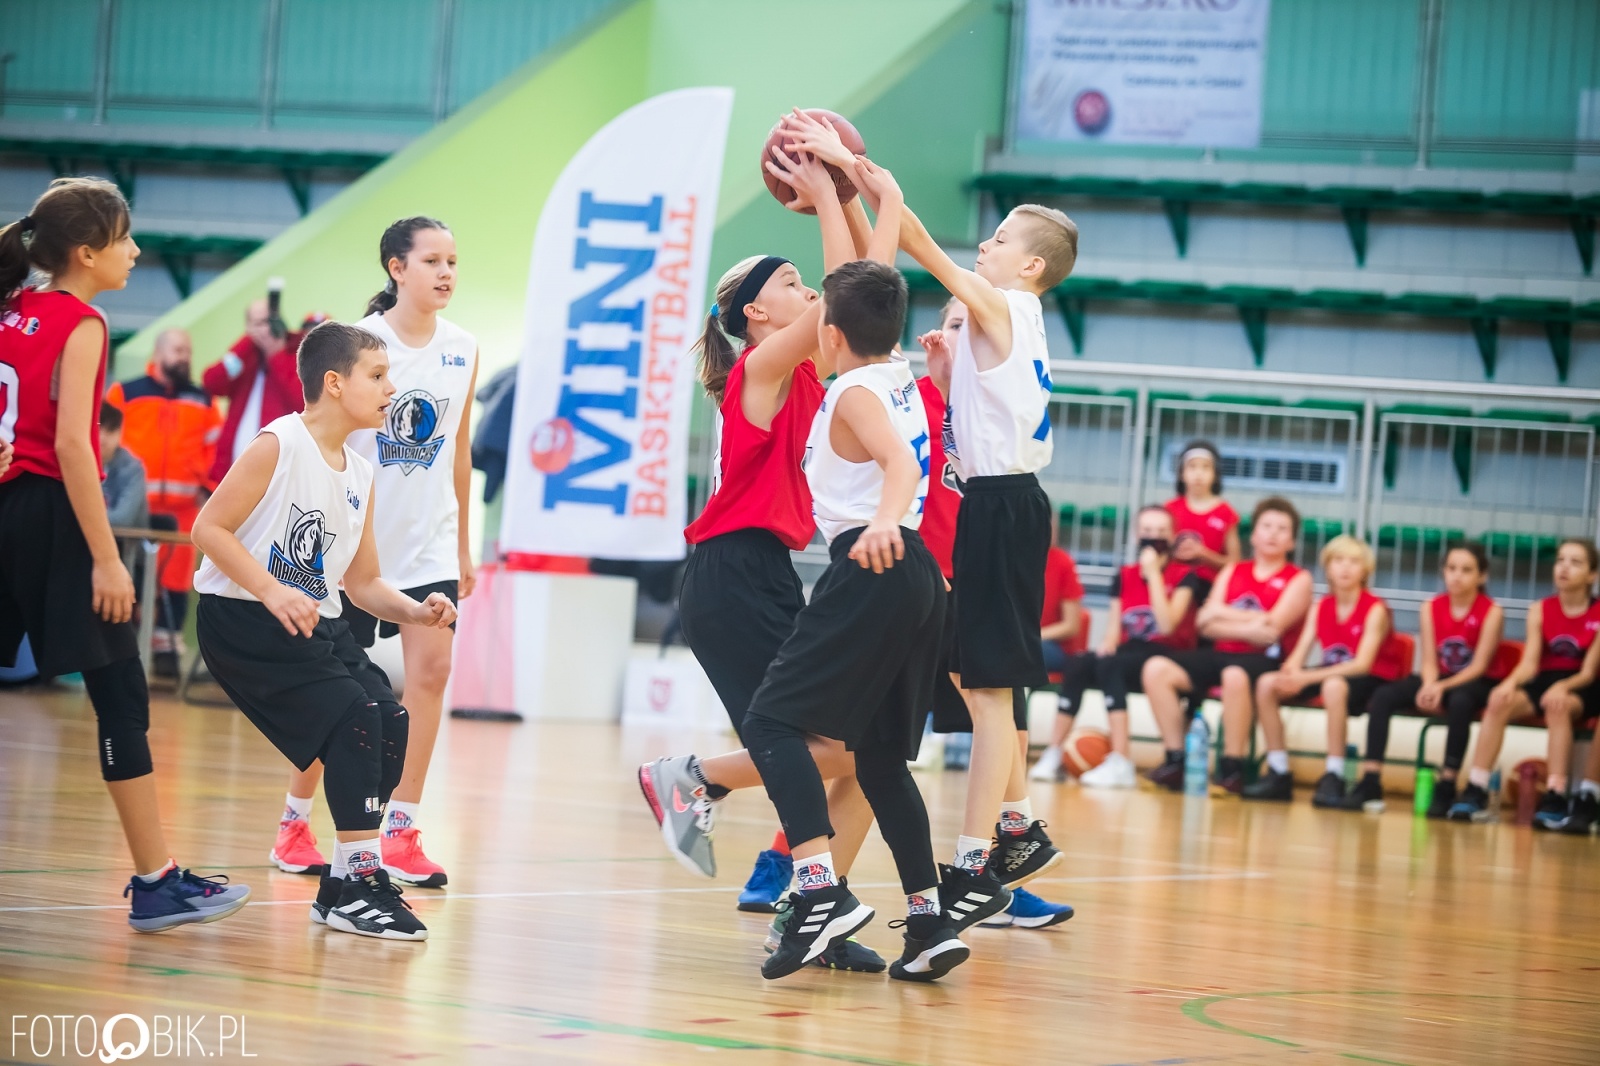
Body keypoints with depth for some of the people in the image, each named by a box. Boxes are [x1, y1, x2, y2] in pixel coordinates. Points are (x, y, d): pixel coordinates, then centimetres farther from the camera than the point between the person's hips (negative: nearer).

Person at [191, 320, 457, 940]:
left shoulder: (360, 476, 12)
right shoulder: (279, 444, -12)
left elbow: (362, 583, 17)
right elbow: (210, 528, -15)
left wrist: (415, 612, -2)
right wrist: (271, 591, -25)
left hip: (314, 622, 8)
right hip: (240, 616, -8)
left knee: (390, 723, -1)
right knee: (353, 717, -18)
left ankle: (344, 888, 9)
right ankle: (358, 885, -12)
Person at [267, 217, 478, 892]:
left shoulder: (463, 350, 5)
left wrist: (463, 546, 15)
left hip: (430, 543, 4)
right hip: (357, 542, -4)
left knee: (431, 669, -10)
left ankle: (401, 832, -6)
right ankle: (294, 822, 21)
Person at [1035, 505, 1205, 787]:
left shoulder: (1184, 576, -2)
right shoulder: (1125, 576, 13)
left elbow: (1167, 624, -16)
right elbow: (1114, 629, 13)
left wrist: (1153, 572, -15)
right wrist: (1108, 644, -11)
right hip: (1129, 651, 5)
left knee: (1108, 666, -34)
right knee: (1076, 664, -26)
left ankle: (1121, 763, -39)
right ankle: (1053, 755, -26)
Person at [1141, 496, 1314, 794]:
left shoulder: (1298, 580, 7)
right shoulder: (1233, 571, 21)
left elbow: (1271, 628, -9)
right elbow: (1205, 621, 7)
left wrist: (1222, 615, -4)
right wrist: (1247, 626, -8)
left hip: (1266, 660, -6)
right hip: (1220, 655, 6)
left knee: (1235, 675, -41)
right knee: (1156, 669, -17)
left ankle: (1232, 769, -30)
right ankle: (1175, 762, -15)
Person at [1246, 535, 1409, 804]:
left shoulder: (1375, 610, -12)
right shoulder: (1321, 608, 6)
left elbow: (1362, 664, -22)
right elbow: (1299, 654, 0)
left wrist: (1307, 678, -30)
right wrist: (1292, 671, -27)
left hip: (1371, 681, -6)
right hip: (1332, 673, 7)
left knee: (1334, 685, -40)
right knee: (1267, 683, -12)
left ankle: (1334, 777, -35)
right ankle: (1278, 774, -7)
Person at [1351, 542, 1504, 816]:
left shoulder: (1491, 612, -10)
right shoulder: (1431, 609, 1)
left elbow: (1479, 666, -15)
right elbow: (1429, 661, -2)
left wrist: (1442, 687, -29)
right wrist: (1429, 686, -25)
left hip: (1476, 683, -4)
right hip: (1440, 680, 4)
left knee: (1460, 701, -40)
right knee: (1383, 696, -19)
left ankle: (1446, 787, -33)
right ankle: (1370, 783, -23)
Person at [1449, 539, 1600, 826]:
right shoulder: (1540, 611, 5)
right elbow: (1529, 663, -3)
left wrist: (1562, 686, -30)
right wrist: (1510, 683, -25)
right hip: (1544, 681, 3)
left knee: (1558, 704, -38)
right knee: (1499, 700, -28)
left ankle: (1556, 798, -41)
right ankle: (1475, 791, -30)